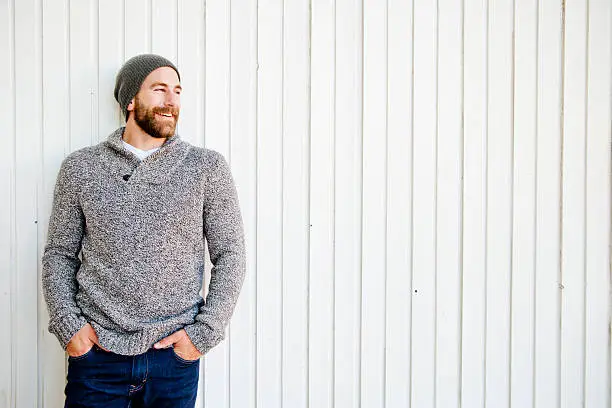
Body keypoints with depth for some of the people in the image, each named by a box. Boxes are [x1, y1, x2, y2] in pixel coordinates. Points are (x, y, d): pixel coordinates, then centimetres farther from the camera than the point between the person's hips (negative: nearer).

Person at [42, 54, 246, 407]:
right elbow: (59, 253, 8)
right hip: (96, 351, 1)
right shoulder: (80, 167, 3)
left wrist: (204, 332, -6)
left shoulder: (207, 167, -1)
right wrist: (67, 323, -4)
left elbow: (230, 254, 0)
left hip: (174, 354, 0)